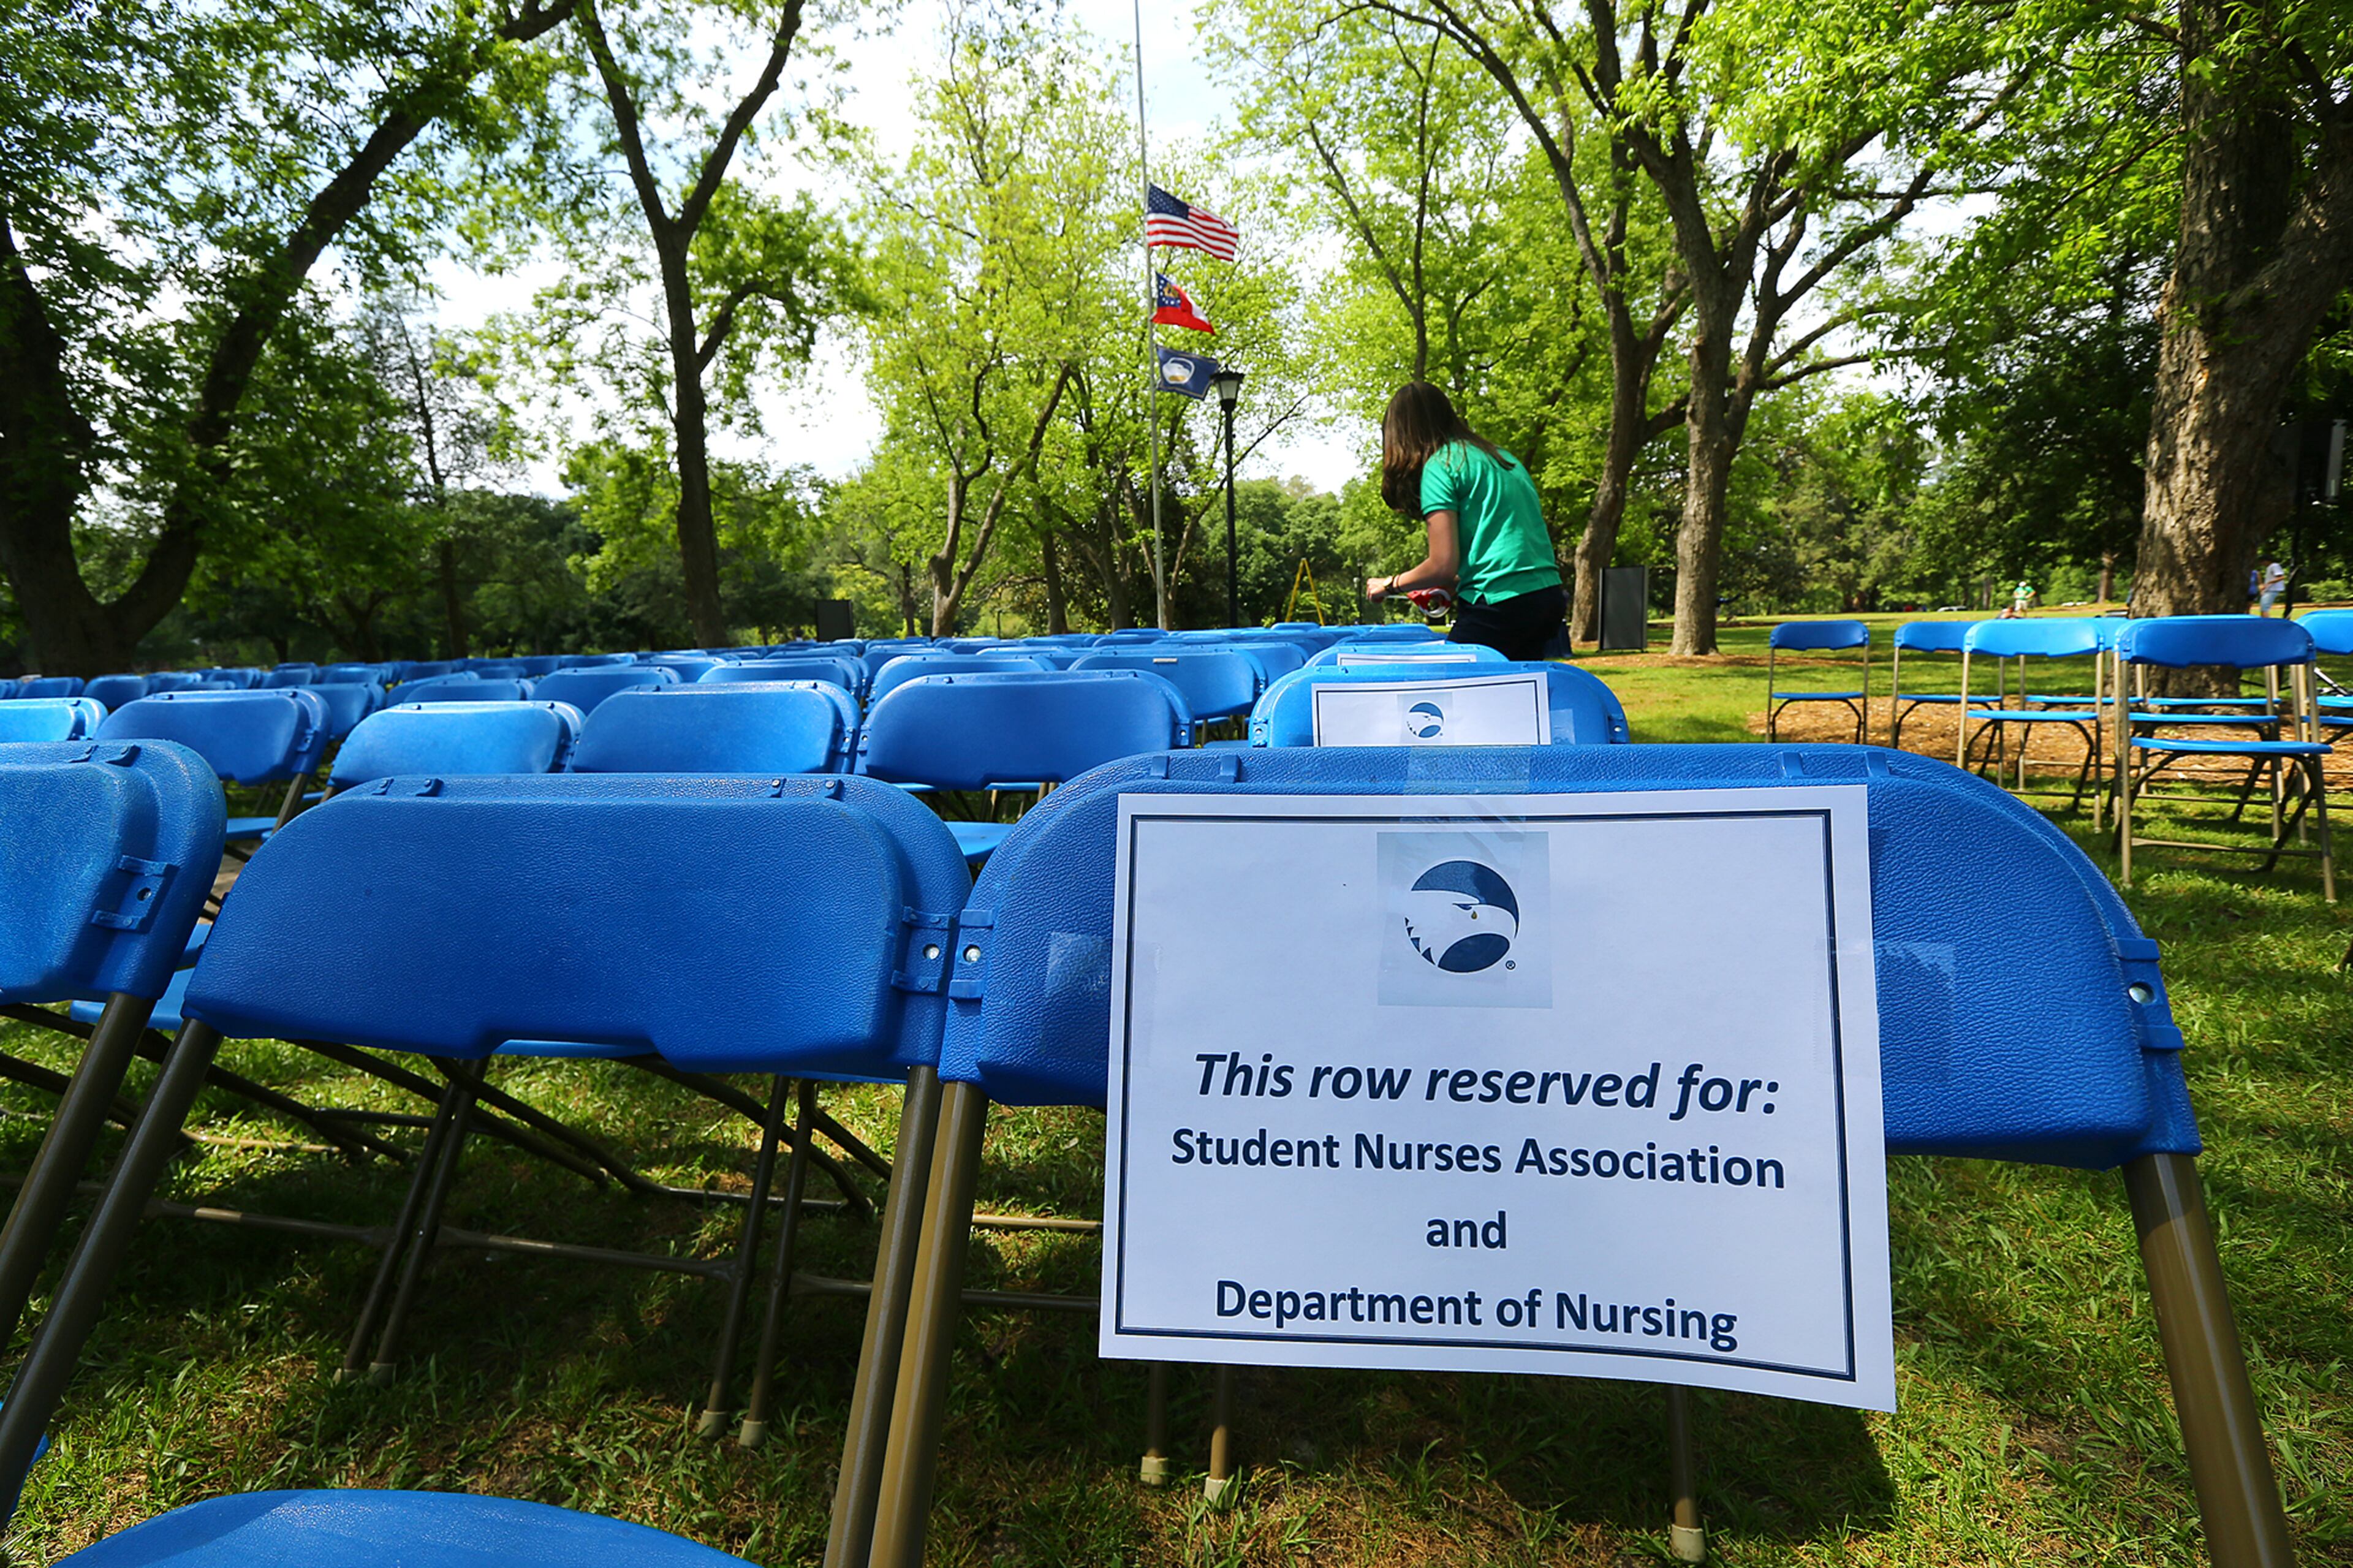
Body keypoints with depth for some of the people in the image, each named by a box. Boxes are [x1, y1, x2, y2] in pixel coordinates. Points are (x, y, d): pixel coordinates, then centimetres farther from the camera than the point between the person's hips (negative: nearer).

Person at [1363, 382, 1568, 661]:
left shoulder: (1440, 465, -3)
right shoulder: (1504, 458, 21)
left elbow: (1443, 565, -9)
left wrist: (1390, 585, 8)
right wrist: (1453, 585, 29)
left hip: (1497, 607, -8)